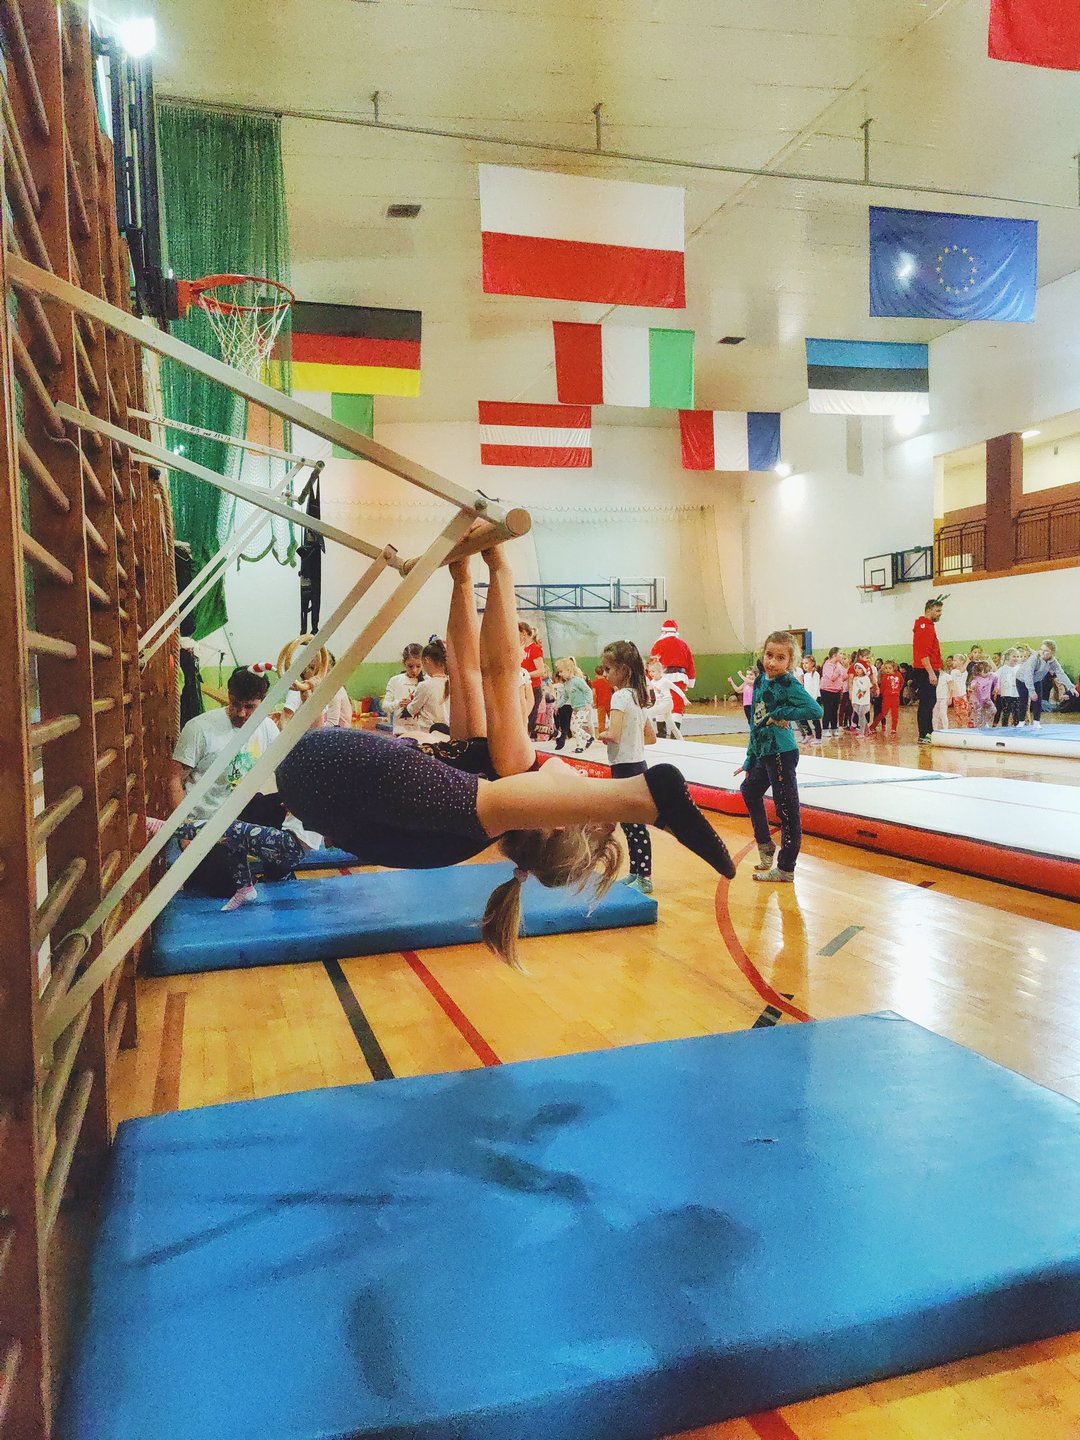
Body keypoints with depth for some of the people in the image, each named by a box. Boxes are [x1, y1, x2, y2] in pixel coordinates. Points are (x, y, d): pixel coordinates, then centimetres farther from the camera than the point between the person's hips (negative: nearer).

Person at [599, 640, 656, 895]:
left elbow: (613, 734, -28)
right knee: (628, 822, 16)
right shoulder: (638, 696, 12)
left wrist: (602, 735, -8)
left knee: (635, 824, -3)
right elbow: (651, 737, 17)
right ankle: (635, 872, 23)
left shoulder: (620, 696, -15)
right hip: (636, 764, 9)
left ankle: (644, 878, 4)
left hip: (626, 768, -9)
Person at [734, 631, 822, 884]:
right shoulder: (761, 681, 7)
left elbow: (815, 710, -31)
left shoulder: (788, 684, -16)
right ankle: (765, 844, 42)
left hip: (781, 752, -10)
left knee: (787, 810, -1)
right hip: (763, 752, 10)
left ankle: (785, 869, 7)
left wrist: (780, 714, -23)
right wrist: (750, 759, 18)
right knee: (750, 791, 28)